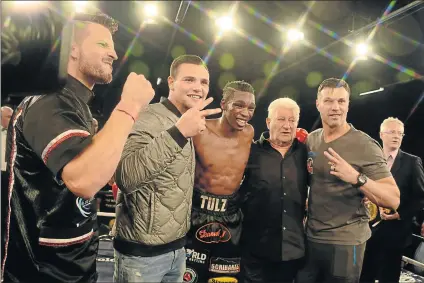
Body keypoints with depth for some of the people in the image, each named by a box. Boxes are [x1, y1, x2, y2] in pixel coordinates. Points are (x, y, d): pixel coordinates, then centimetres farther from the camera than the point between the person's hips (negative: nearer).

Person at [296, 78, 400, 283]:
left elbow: (393, 200, -17)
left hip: (346, 243, -5)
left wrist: (357, 177, -31)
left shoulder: (365, 145, -13)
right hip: (310, 237, 5)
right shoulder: (310, 140, 3)